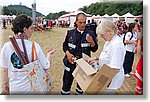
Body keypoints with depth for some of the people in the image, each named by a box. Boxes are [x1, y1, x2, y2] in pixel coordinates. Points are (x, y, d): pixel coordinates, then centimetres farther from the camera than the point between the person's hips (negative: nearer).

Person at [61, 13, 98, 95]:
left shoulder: (90, 34, -4)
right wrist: (67, 53, -12)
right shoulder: (70, 33, 0)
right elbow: (65, 45, 8)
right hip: (70, 62, 0)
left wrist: (92, 42, -22)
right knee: (66, 84, 10)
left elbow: (94, 49, -2)